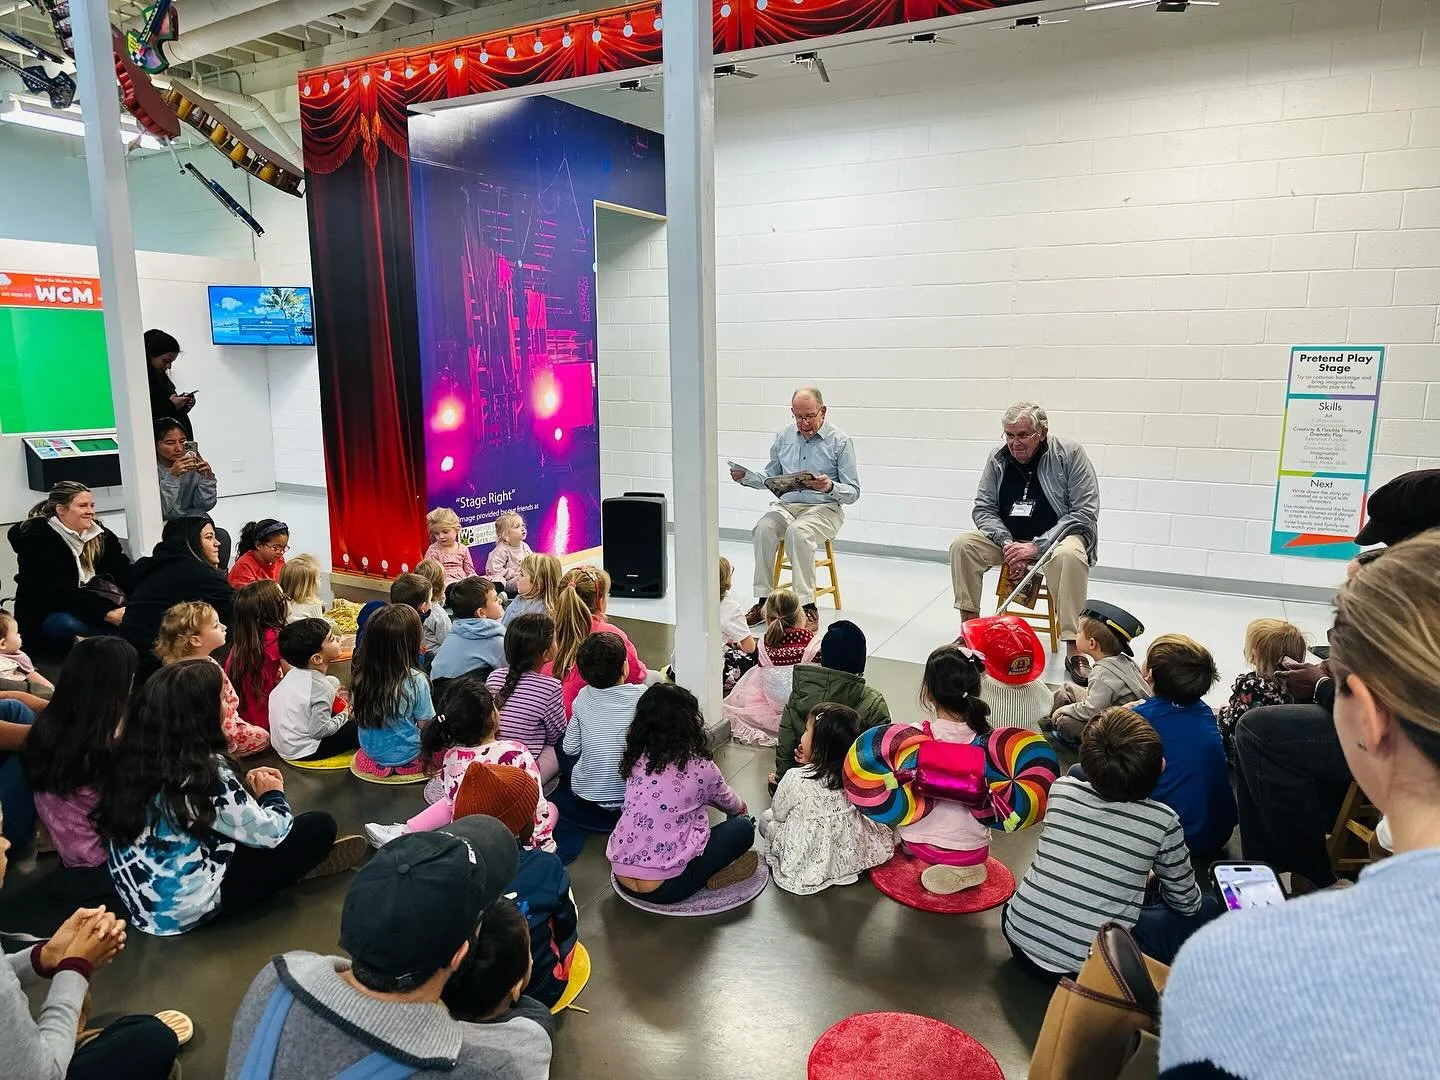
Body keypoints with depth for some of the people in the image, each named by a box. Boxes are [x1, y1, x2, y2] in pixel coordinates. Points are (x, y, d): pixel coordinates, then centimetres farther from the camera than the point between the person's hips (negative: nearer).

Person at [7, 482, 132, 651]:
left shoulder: (99, 535, 5)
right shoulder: (38, 539, -14)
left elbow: (124, 572, -3)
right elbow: (57, 593, -23)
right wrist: (106, 613, -33)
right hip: (43, 616, -6)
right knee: (67, 625, -38)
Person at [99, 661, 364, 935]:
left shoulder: (130, 757, -5)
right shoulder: (207, 773, -26)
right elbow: (269, 832, -15)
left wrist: (247, 789, 8)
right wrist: (273, 794, 4)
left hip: (139, 899, 8)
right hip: (186, 908, -8)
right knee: (319, 826, -3)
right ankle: (305, 862, 25)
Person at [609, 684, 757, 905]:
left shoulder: (635, 760, 4)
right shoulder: (699, 767, -9)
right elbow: (729, 803, 15)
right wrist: (742, 808, 41)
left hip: (621, 878, 6)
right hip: (664, 888, -6)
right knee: (742, 828, 8)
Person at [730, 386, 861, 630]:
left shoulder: (840, 441, -3)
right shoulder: (784, 437, 11)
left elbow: (853, 492, -5)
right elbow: (770, 478, 19)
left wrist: (830, 487, -26)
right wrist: (746, 477, 0)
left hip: (824, 508, -4)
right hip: (786, 504, 4)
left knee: (798, 531, -37)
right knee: (764, 527, -29)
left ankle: (807, 606, -32)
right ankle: (764, 601, -23)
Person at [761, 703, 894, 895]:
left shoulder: (795, 778, -26)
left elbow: (779, 813, -8)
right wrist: (809, 764, 3)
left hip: (807, 860, -3)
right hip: (850, 854, 3)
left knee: (766, 818, 19)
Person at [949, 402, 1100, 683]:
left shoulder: (1070, 454, -11)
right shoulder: (998, 460, -1)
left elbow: (1085, 512, -14)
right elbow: (984, 508, 3)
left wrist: (1037, 546, -22)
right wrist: (1006, 543, -17)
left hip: (1056, 537, -4)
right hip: (1008, 538, 4)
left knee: (1069, 556, -37)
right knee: (962, 545, -18)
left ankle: (1073, 649, -31)